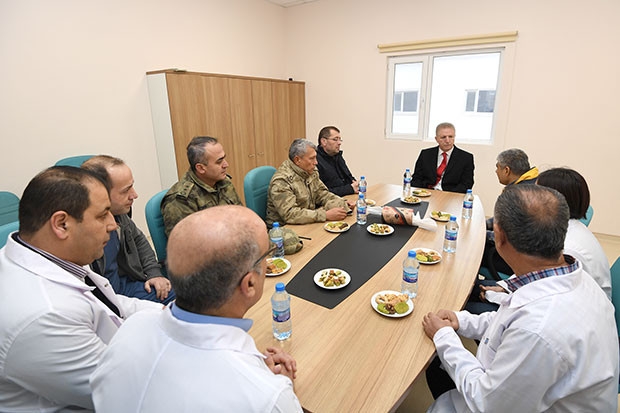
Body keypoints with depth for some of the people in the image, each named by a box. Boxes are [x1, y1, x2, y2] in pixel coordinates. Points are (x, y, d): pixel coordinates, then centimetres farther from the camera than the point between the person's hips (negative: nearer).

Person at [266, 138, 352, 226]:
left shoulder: (311, 171, 4)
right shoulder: (282, 181, -22)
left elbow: (323, 194, 10)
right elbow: (290, 214, -30)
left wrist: (342, 204, -10)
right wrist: (326, 215, -32)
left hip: (308, 224, 8)